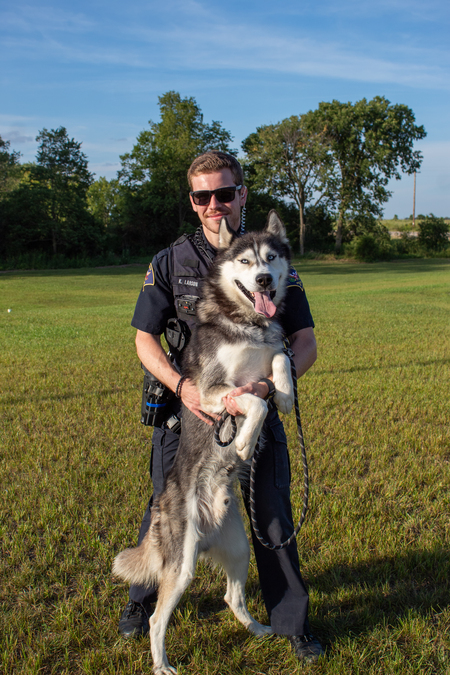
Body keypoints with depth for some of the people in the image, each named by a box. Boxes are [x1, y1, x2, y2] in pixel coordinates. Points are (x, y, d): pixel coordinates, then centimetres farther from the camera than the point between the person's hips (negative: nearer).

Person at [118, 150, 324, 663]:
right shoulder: (170, 262, -4)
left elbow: (306, 342, -8)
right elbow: (145, 338, -2)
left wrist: (265, 385, -27)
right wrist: (182, 385, -20)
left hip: (255, 408, 0)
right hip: (187, 408, 0)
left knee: (274, 515, 6)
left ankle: (291, 621, 27)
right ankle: (142, 599, 40)